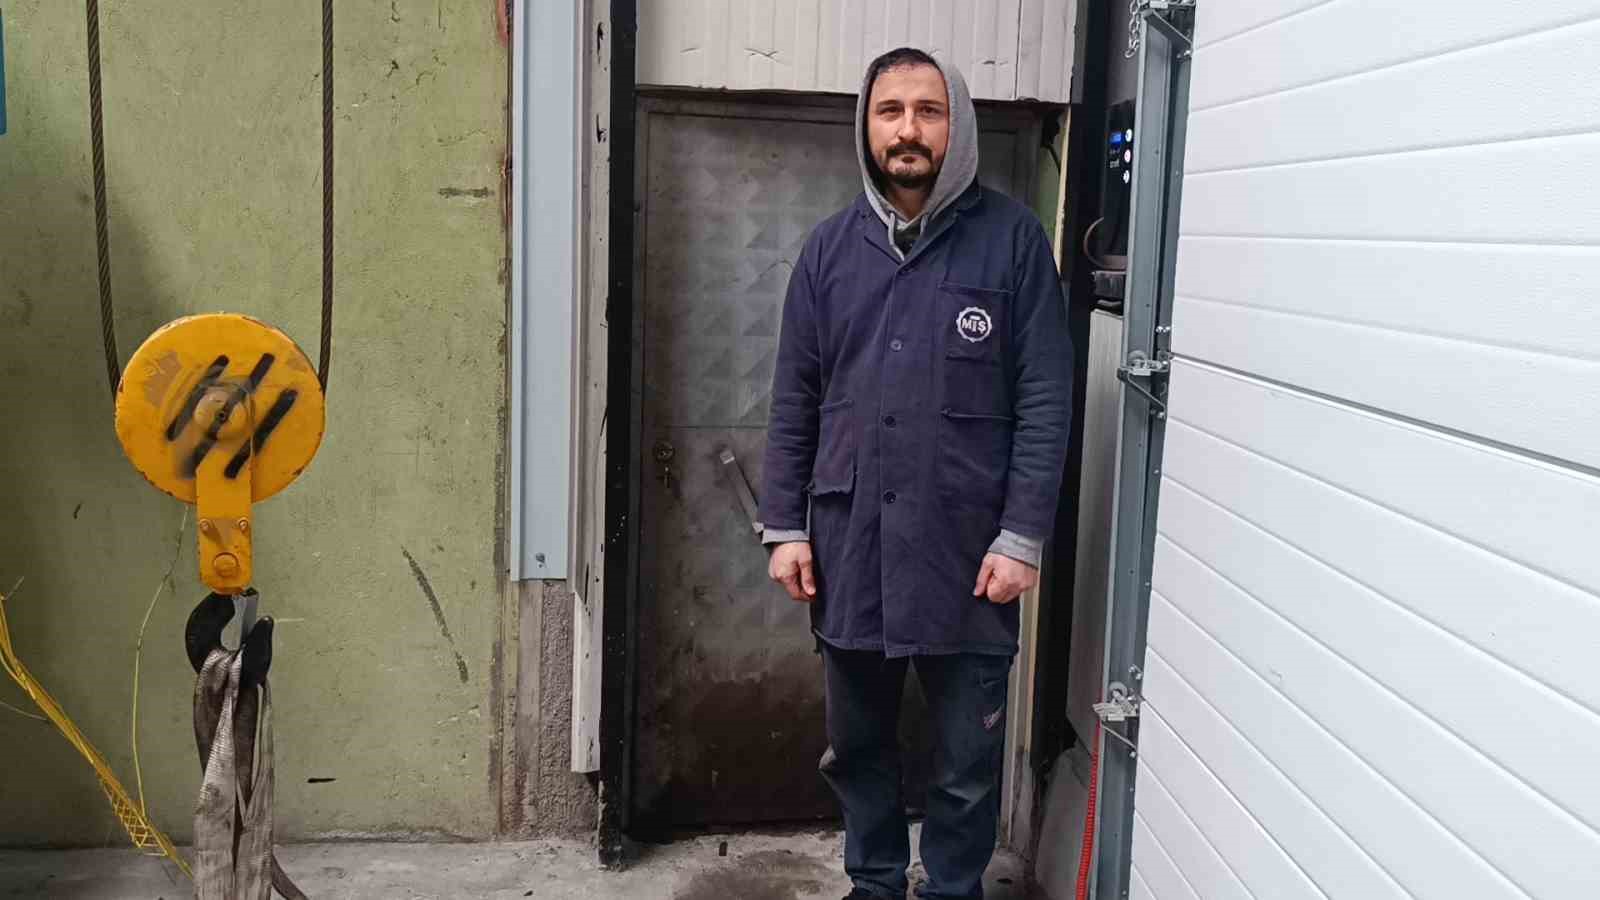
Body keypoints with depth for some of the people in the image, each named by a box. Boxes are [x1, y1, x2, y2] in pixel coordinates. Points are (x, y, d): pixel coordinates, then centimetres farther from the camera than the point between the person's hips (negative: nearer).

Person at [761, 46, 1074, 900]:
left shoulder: (1011, 237, -3)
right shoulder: (832, 245, 7)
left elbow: (1046, 401, -5)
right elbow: (793, 400, 8)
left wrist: (1023, 536, -10)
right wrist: (785, 526, 3)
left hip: (967, 545, -3)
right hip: (849, 542, 3)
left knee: (967, 759, 9)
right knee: (857, 743, 17)